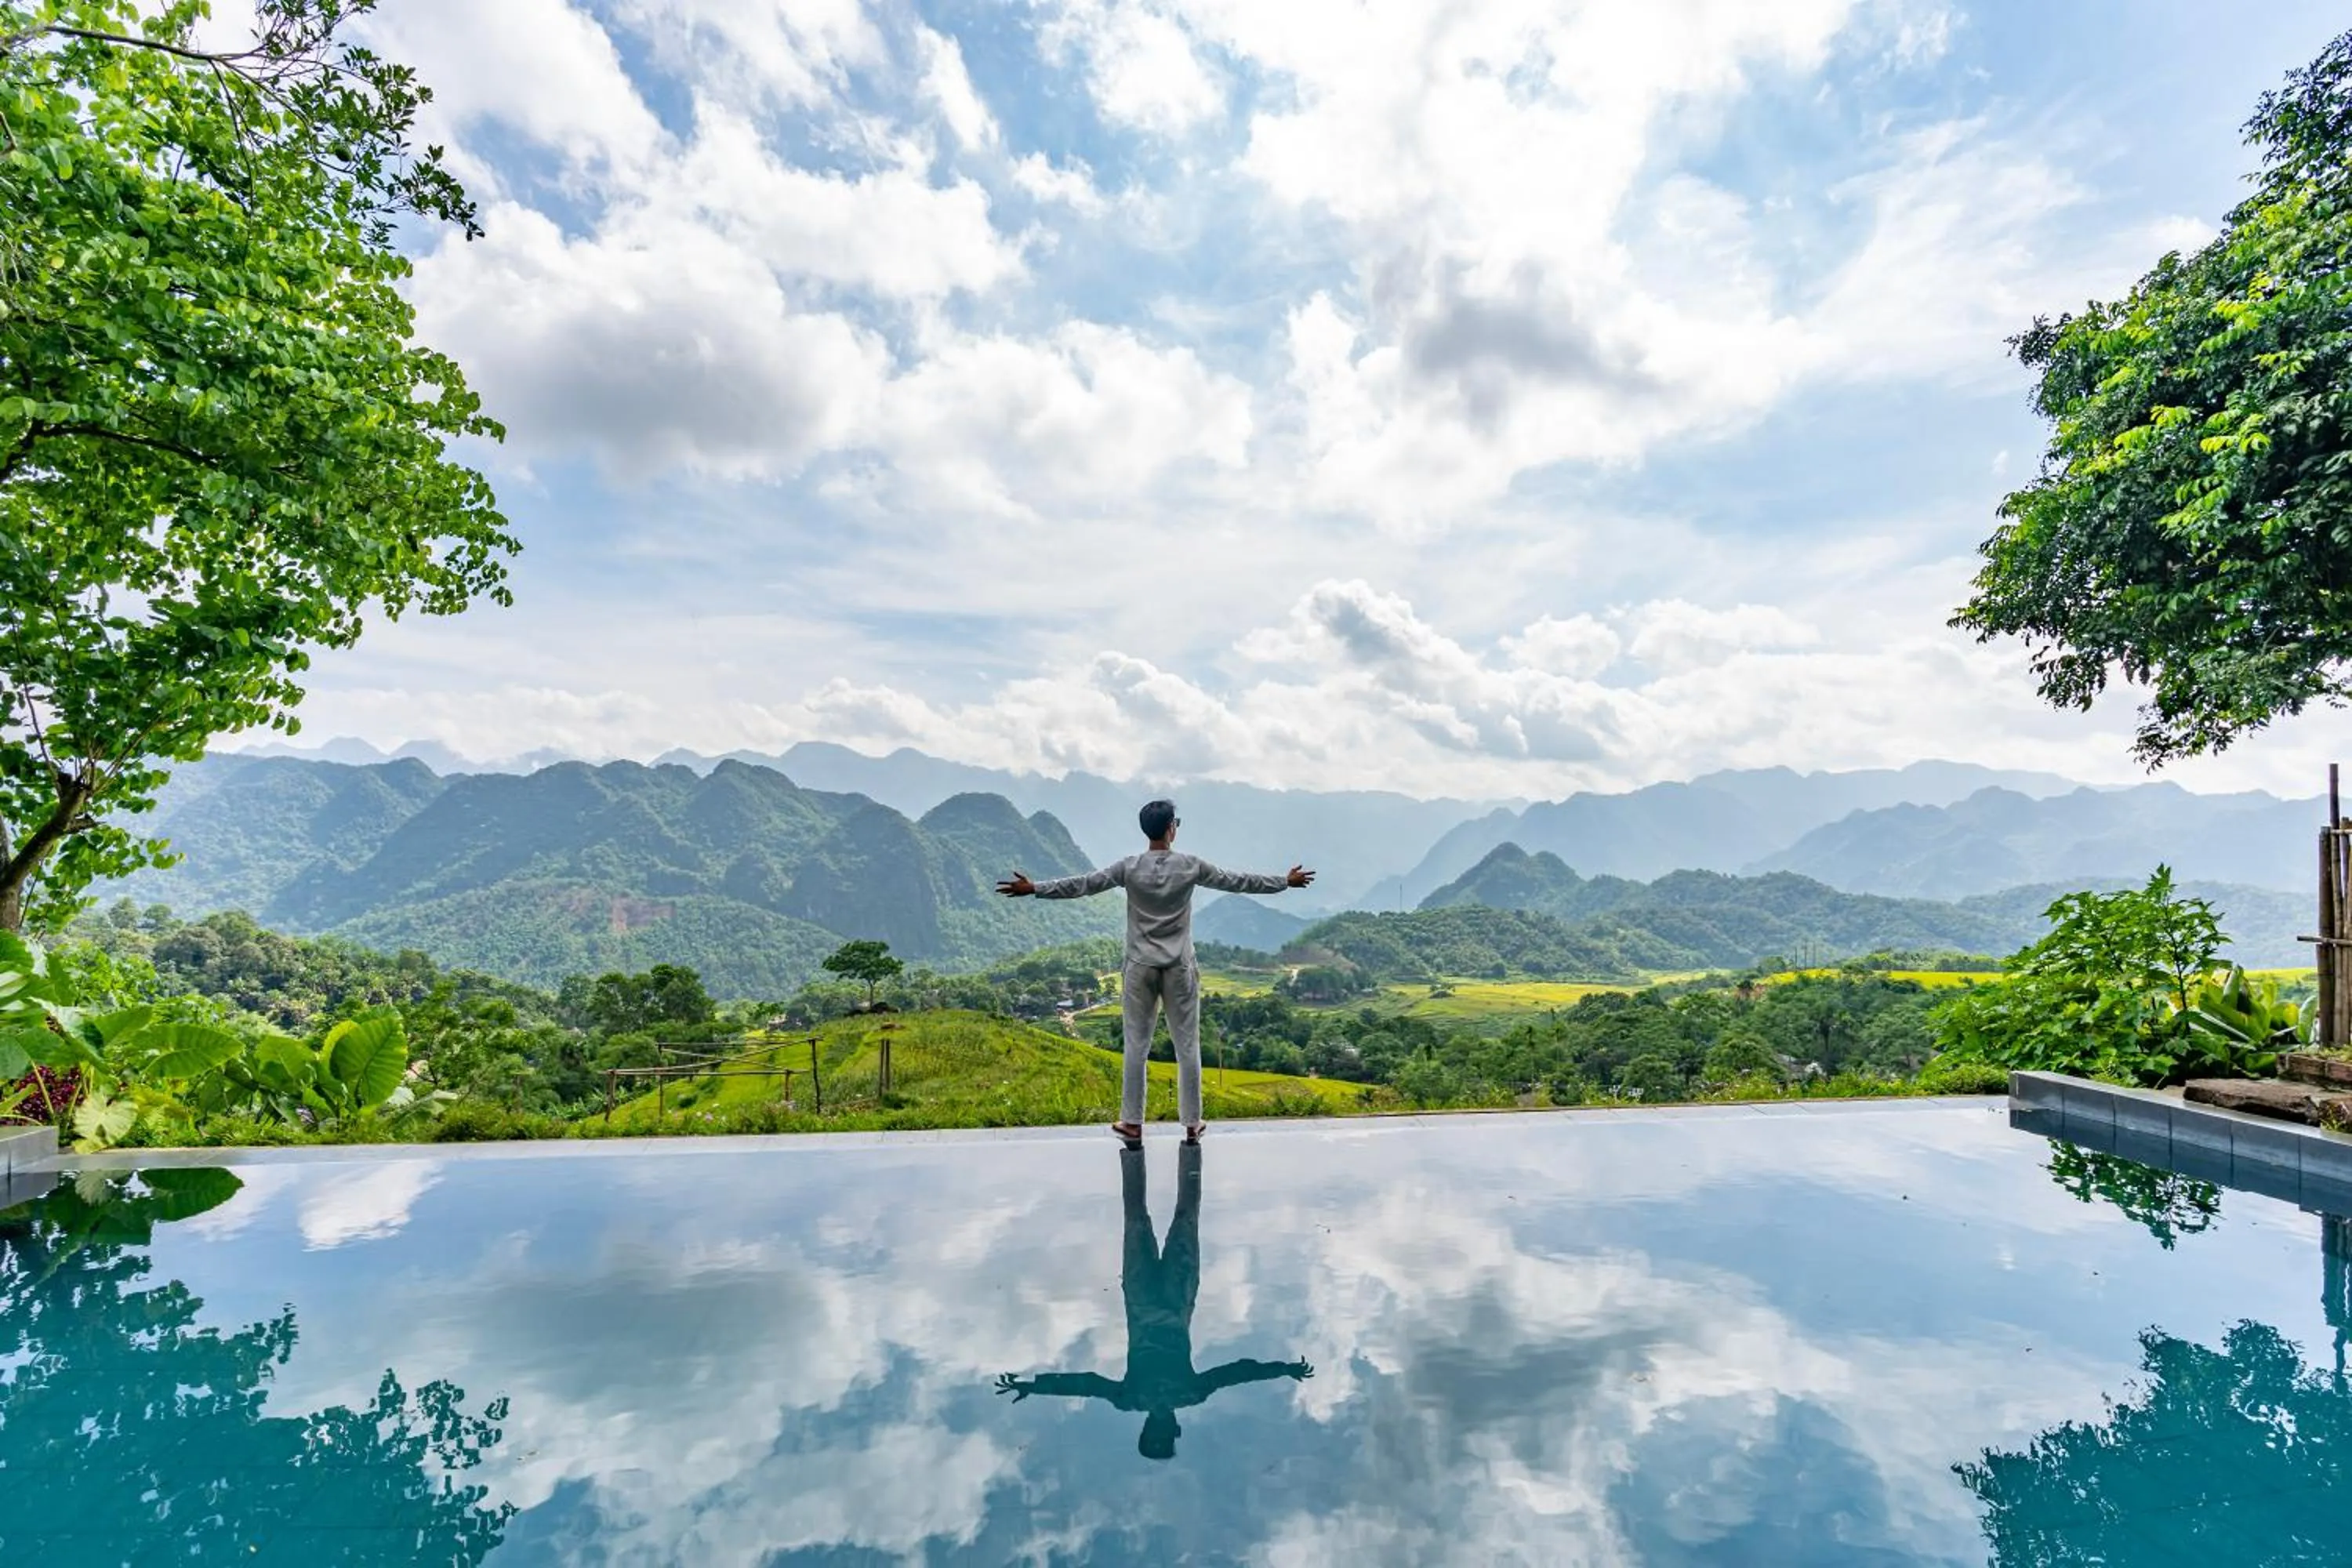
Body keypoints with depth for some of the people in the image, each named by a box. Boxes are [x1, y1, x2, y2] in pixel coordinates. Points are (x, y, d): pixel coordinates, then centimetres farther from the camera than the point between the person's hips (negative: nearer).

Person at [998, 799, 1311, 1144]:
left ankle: (1132, 1123, 13)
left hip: (1141, 967, 0)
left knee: (1137, 1046, 7)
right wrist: (1285, 882, 16)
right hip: (1180, 968, 0)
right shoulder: (1191, 866, -4)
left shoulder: (1130, 868, -6)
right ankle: (1192, 1124, 13)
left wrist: (1034, 889, -1)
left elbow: (1083, 885, -7)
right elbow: (1237, 881, 4)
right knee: (1187, 1046, 7)